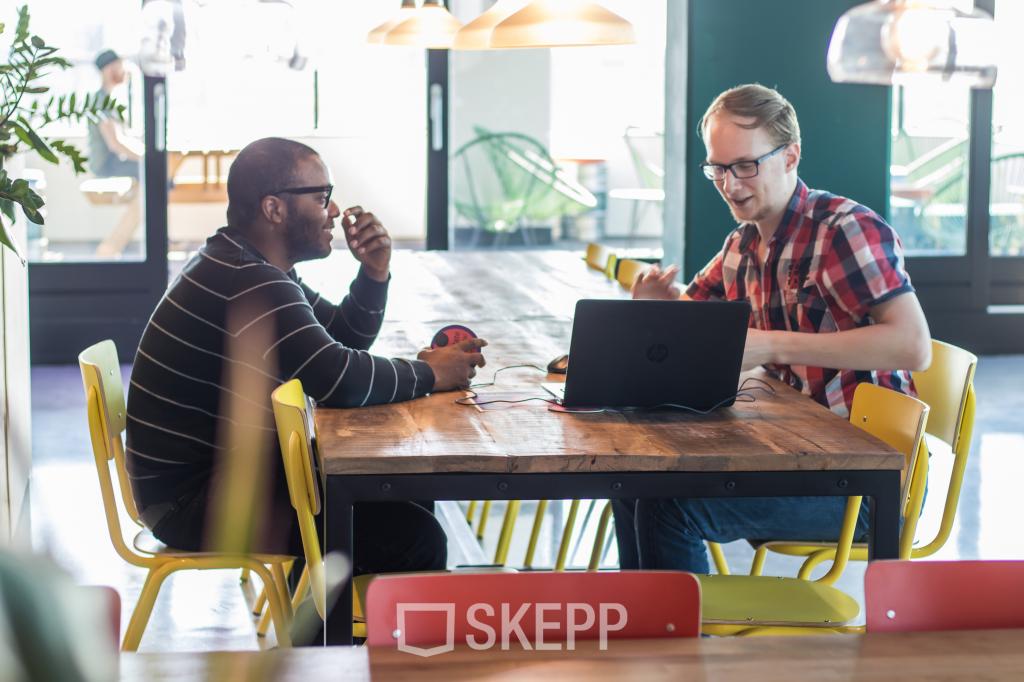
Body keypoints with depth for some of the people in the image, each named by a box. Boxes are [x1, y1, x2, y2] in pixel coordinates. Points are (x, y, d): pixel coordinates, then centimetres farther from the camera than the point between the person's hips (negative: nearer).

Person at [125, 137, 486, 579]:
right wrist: (431, 374, -13)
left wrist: (375, 273, 1)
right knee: (413, 539, -18)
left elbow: (343, 340, 19)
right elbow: (341, 380, -29)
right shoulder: (246, 284, -22)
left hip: (224, 470, 11)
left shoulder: (254, 268, 12)